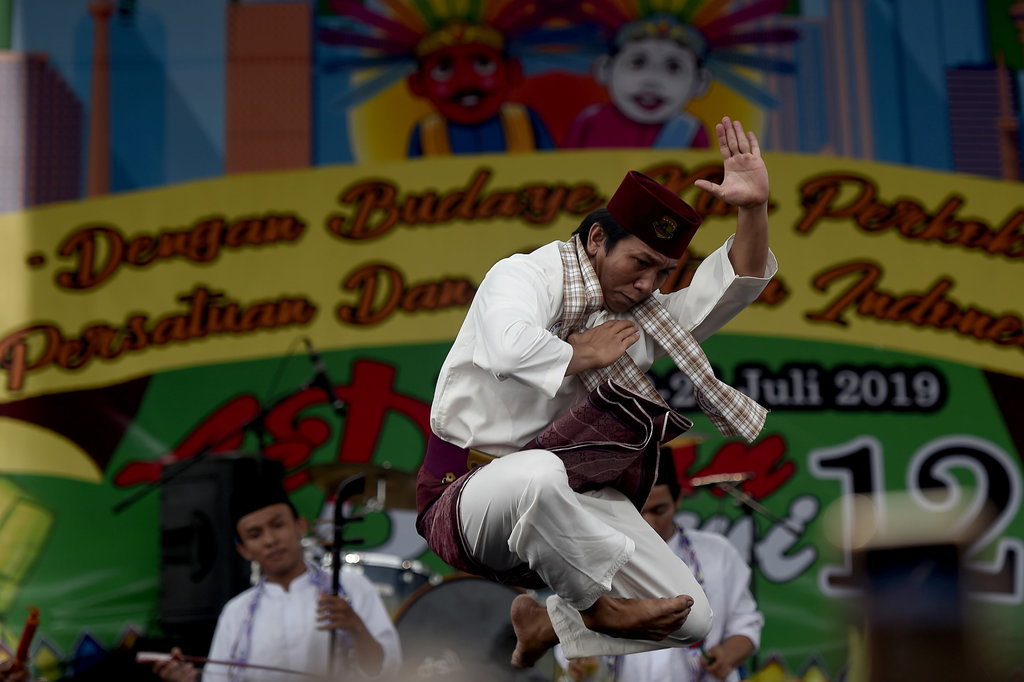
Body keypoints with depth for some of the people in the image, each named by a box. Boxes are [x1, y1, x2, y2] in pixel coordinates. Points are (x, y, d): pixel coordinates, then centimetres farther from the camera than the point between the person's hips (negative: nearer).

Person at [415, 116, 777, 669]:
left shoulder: (642, 317, 15)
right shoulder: (524, 276, -7)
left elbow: (735, 284, 7)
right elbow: (510, 347, -30)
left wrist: (753, 209, -9)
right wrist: (581, 355, -13)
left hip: (580, 502, 6)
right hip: (476, 493, -6)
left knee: (691, 617, -9)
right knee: (538, 473, -44)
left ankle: (548, 624, 6)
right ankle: (598, 605, -16)